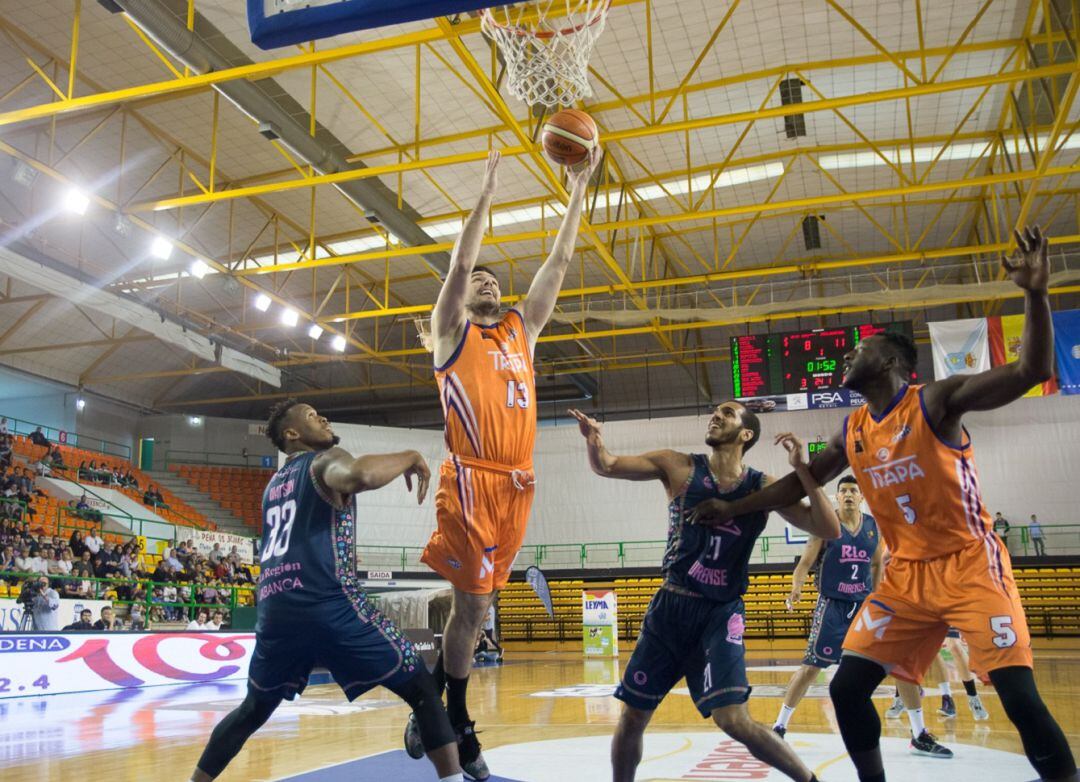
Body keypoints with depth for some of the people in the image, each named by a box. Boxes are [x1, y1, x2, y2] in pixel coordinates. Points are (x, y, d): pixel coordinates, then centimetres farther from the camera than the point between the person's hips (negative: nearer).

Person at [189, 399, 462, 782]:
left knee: (254, 710, 28)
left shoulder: (274, 483, 27)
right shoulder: (327, 459, 3)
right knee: (422, 690, 1)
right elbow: (359, 475, -22)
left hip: (274, 610, 7)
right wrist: (410, 458, -7)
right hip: (327, 603, -7)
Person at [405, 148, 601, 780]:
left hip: (518, 482, 5)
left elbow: (559, 263, 17)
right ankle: (458, 727, 12)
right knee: (471, 603, -5)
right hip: (471, 479, -5)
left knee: (475, 604, 10)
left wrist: (579, 191, 14)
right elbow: (461, 262, -7)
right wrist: (487, 193, -7)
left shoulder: (521, 328, 21)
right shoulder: (452, 330, 8)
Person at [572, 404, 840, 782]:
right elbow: (607, 466, 1)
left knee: (734, 720, -15)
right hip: (670, 607, 2)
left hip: (722, 613, -2)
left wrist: (802, 470, -18)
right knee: (632, 716, 7)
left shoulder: (764, 488, -2)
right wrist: (594, 440, -23)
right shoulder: (679, 467, -1)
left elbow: (829, 531, -7)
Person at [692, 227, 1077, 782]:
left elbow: (1032, 371, -19)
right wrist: (733, 508, 20)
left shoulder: (937, 401, -10)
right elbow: (800, 482, 19)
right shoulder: (852, 434, 8)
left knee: (1020, 698, -15)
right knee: (846, 687, 1)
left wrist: (1034, 294, -32)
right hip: (905, 575, 6)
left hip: (970, 564, -6)